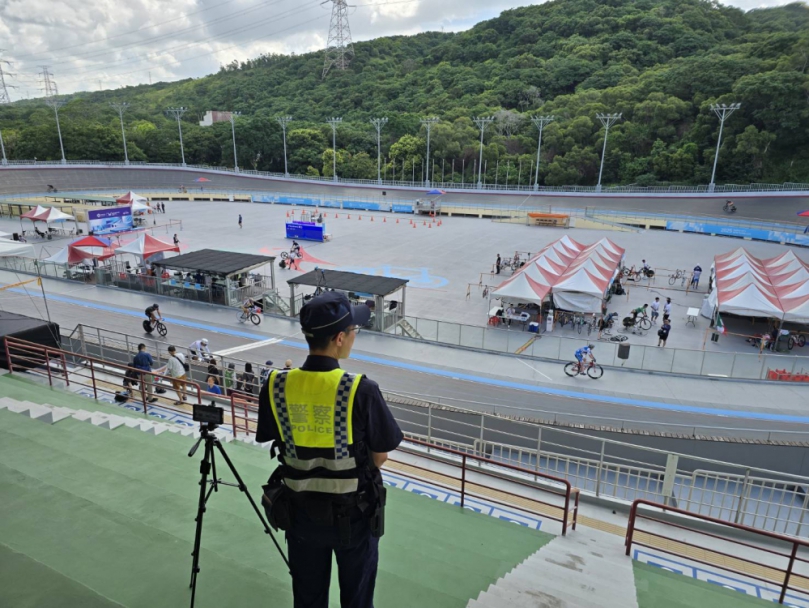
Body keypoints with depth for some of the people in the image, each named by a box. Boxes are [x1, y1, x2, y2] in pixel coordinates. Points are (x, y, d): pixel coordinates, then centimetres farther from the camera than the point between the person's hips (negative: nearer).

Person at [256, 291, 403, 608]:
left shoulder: (276, 386, -15)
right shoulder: (361, 390, -26)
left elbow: (279, 444, -1)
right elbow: (380, 455, -12)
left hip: (301, 509, 3)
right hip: (353, 511, -3)